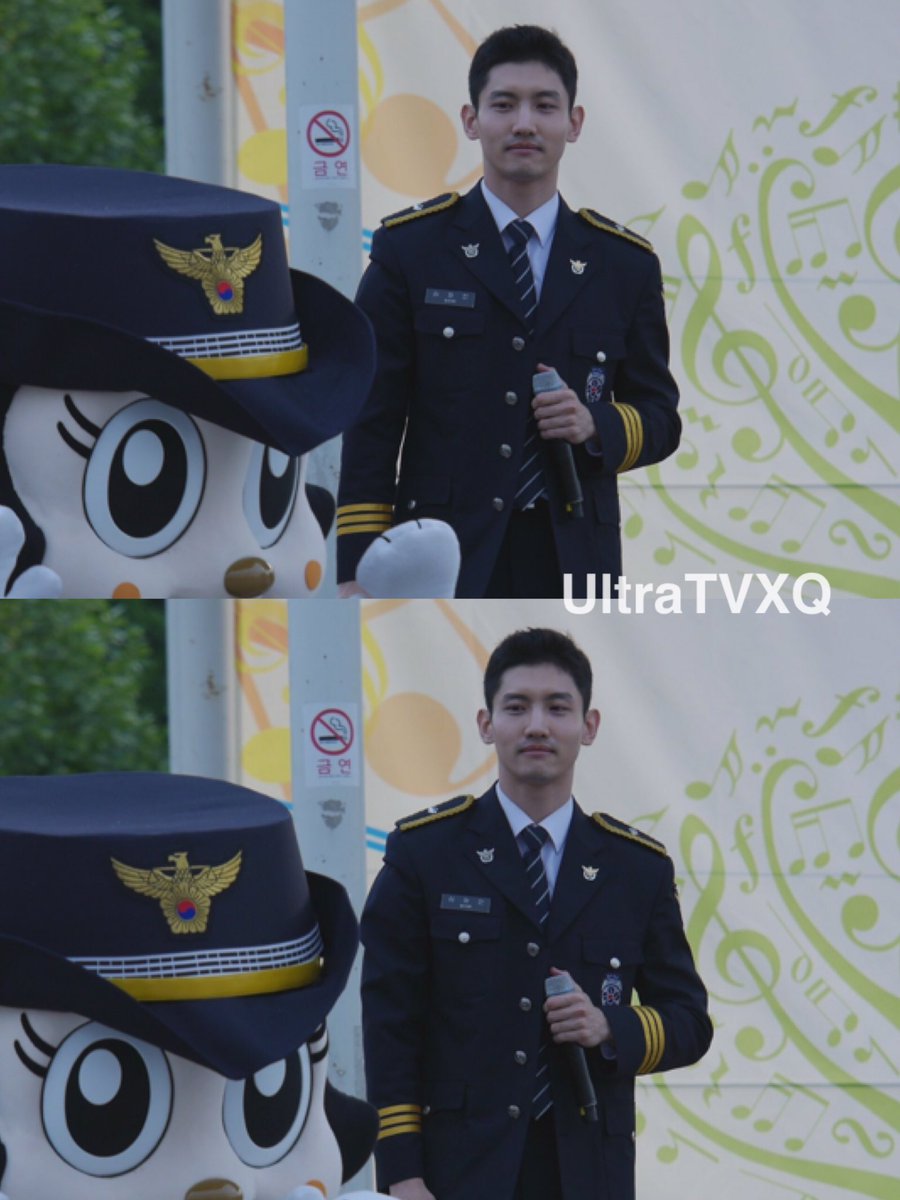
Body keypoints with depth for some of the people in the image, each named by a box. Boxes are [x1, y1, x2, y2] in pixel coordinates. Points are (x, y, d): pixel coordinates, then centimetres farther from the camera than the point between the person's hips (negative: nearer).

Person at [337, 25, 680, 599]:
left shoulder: (625, 264, 12)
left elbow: (660, 417, 17)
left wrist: (598, 425, -7)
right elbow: (372, 420, 3)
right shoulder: (410, 248, 6)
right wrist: (360, 569, -5)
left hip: (572, 566, 2)